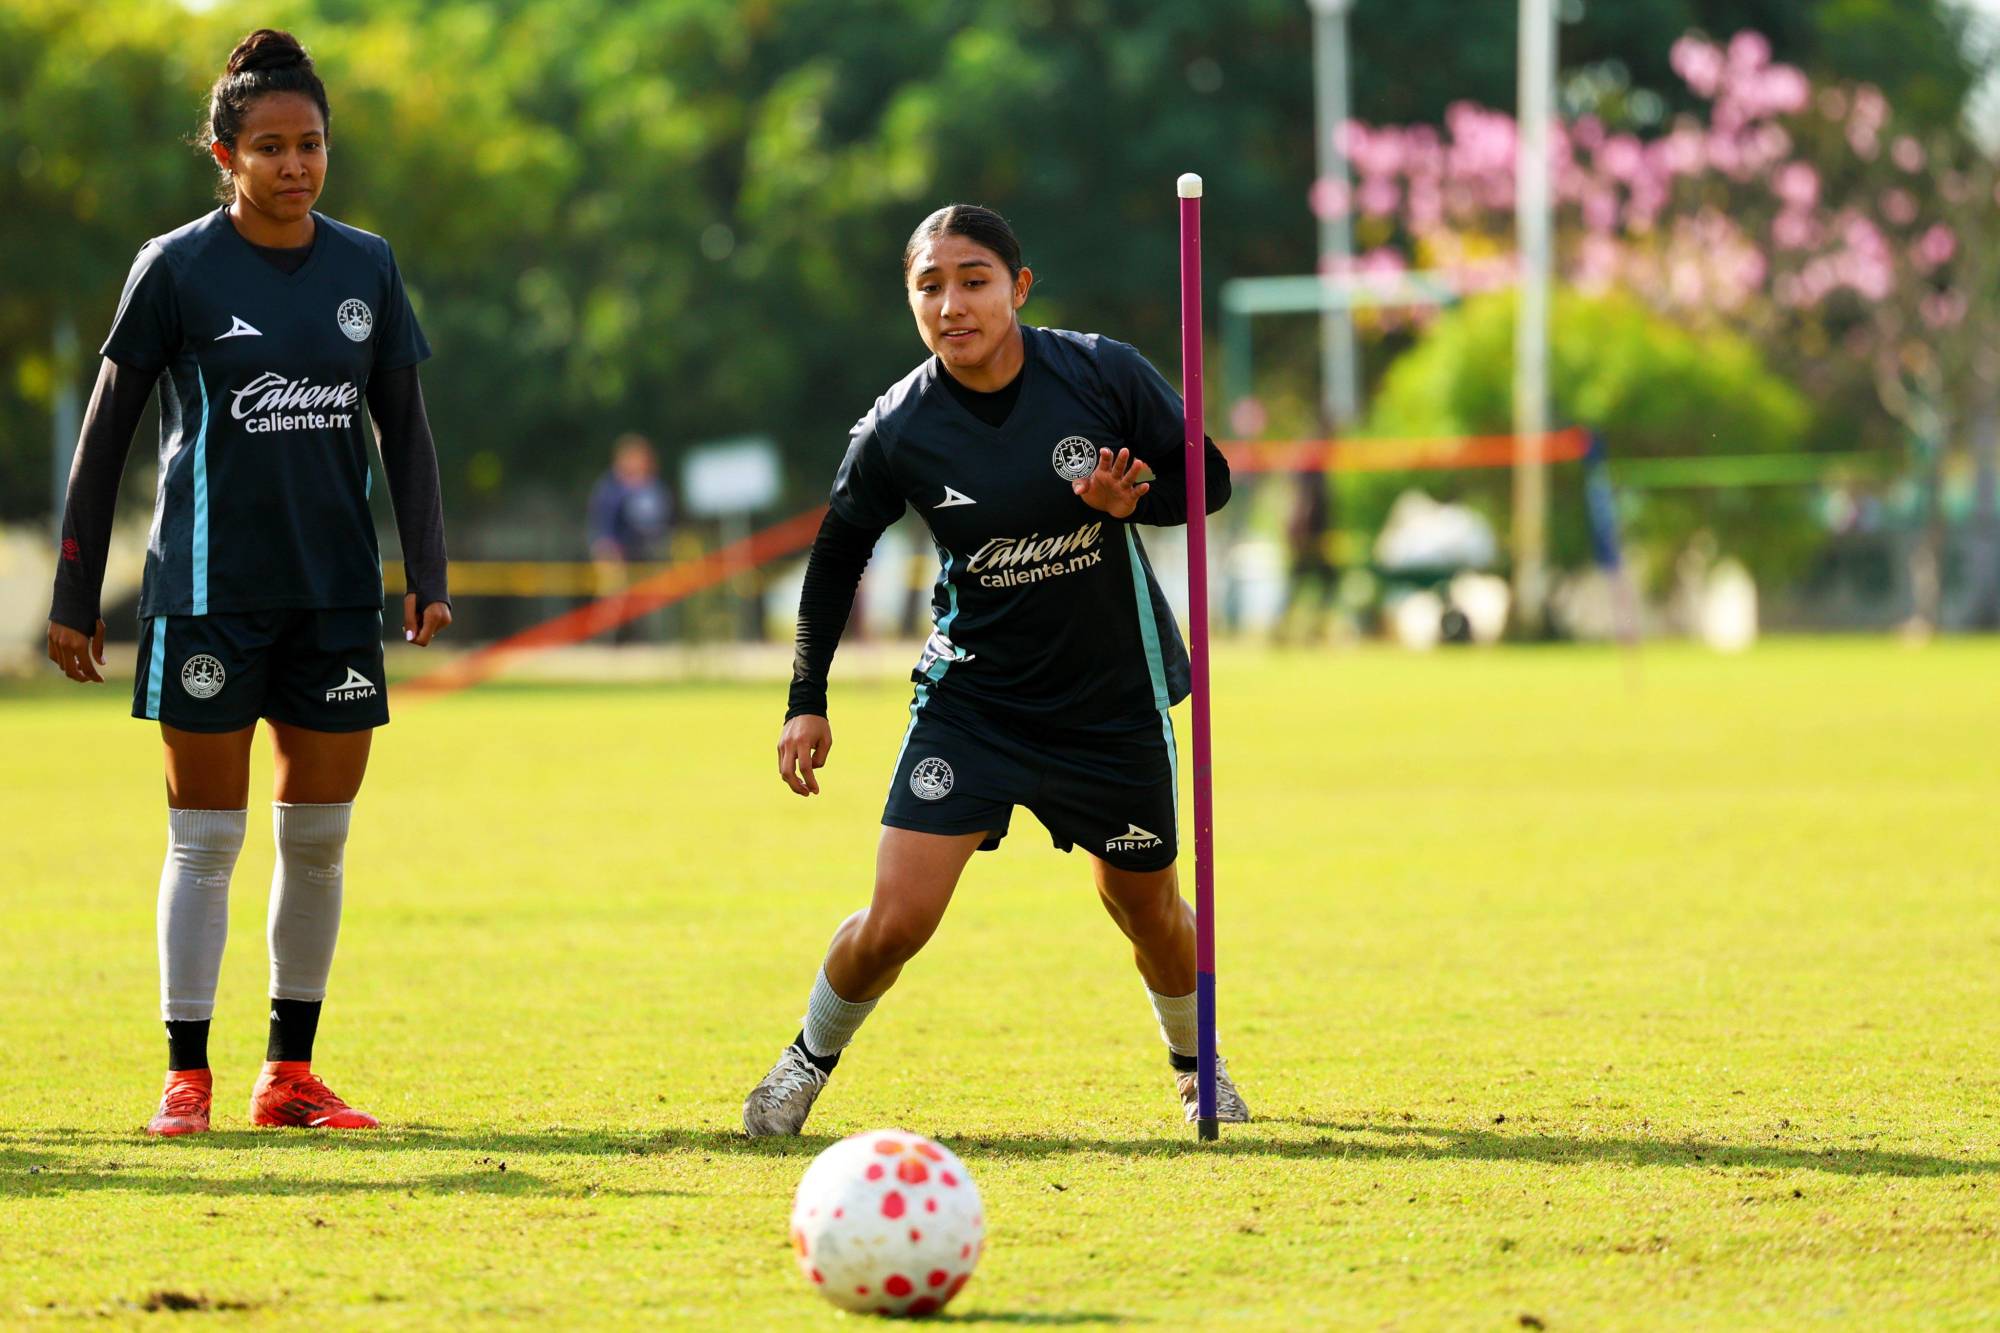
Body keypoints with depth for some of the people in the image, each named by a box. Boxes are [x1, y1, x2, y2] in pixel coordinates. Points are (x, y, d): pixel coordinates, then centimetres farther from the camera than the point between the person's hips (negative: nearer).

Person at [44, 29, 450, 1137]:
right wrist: (75, 598, -2)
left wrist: (428, 575, 2)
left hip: (337, 590, 4)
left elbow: (404, 429, 12)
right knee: (204, 838, -1)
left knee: (319, 838, 6)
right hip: (208, 592, -4)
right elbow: (105, 434, 0)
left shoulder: (366, 267, 6)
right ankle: (185, 1077, 6)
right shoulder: (177, 268, -5)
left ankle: (290, 1074, 16)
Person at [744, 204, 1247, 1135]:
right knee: (896, 919, -12)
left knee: (1145, 907, 16)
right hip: (972, 698, -1)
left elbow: (1208, 478, -2)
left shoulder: (1102, 374, -15)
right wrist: (807, 700, -1)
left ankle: (1195, 1063, 47)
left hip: (1114, 699, 1)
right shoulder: (896, 431, -14)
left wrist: (1135, 499, -24)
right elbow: (836, 558, 2)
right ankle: (809, 1059, 17)